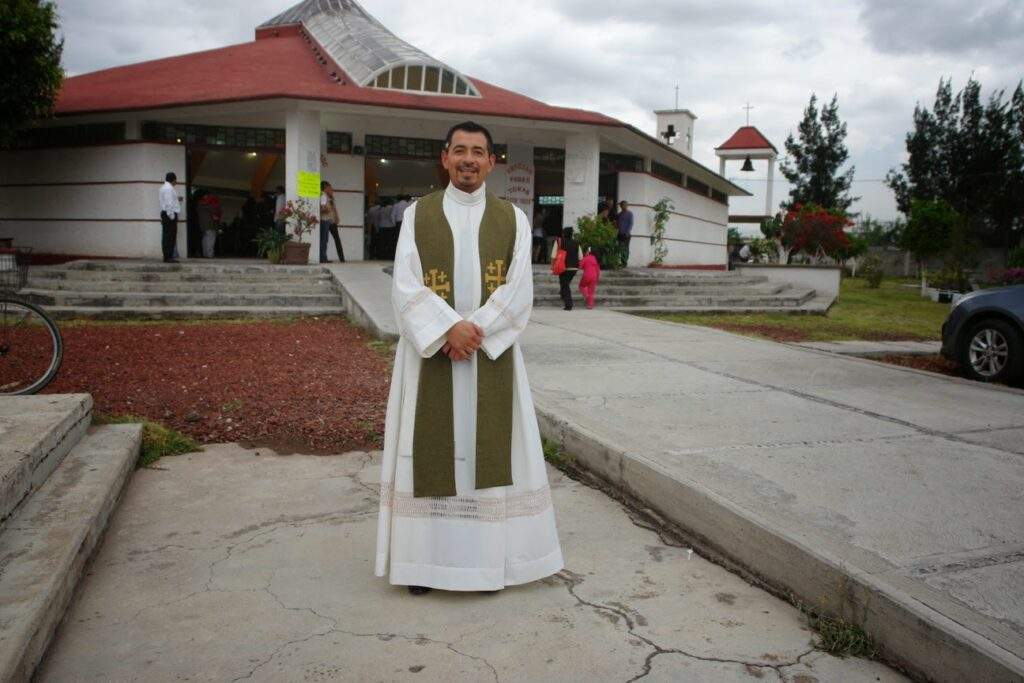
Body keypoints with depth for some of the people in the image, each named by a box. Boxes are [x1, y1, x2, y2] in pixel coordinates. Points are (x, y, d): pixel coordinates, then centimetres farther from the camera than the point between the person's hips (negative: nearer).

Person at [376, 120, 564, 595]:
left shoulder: (513, 219, 5)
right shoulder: (418, 215, 4)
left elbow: (518, 290, -4)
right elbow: (406, 286, -6)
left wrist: (474, 330, -16)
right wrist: (449, 327, -19)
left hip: (491, 354, 1)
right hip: (430, 352, 0)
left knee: (489, 450, 4)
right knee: (429, 450, 3)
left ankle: (488, 556, 16)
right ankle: (424, 557, 15)